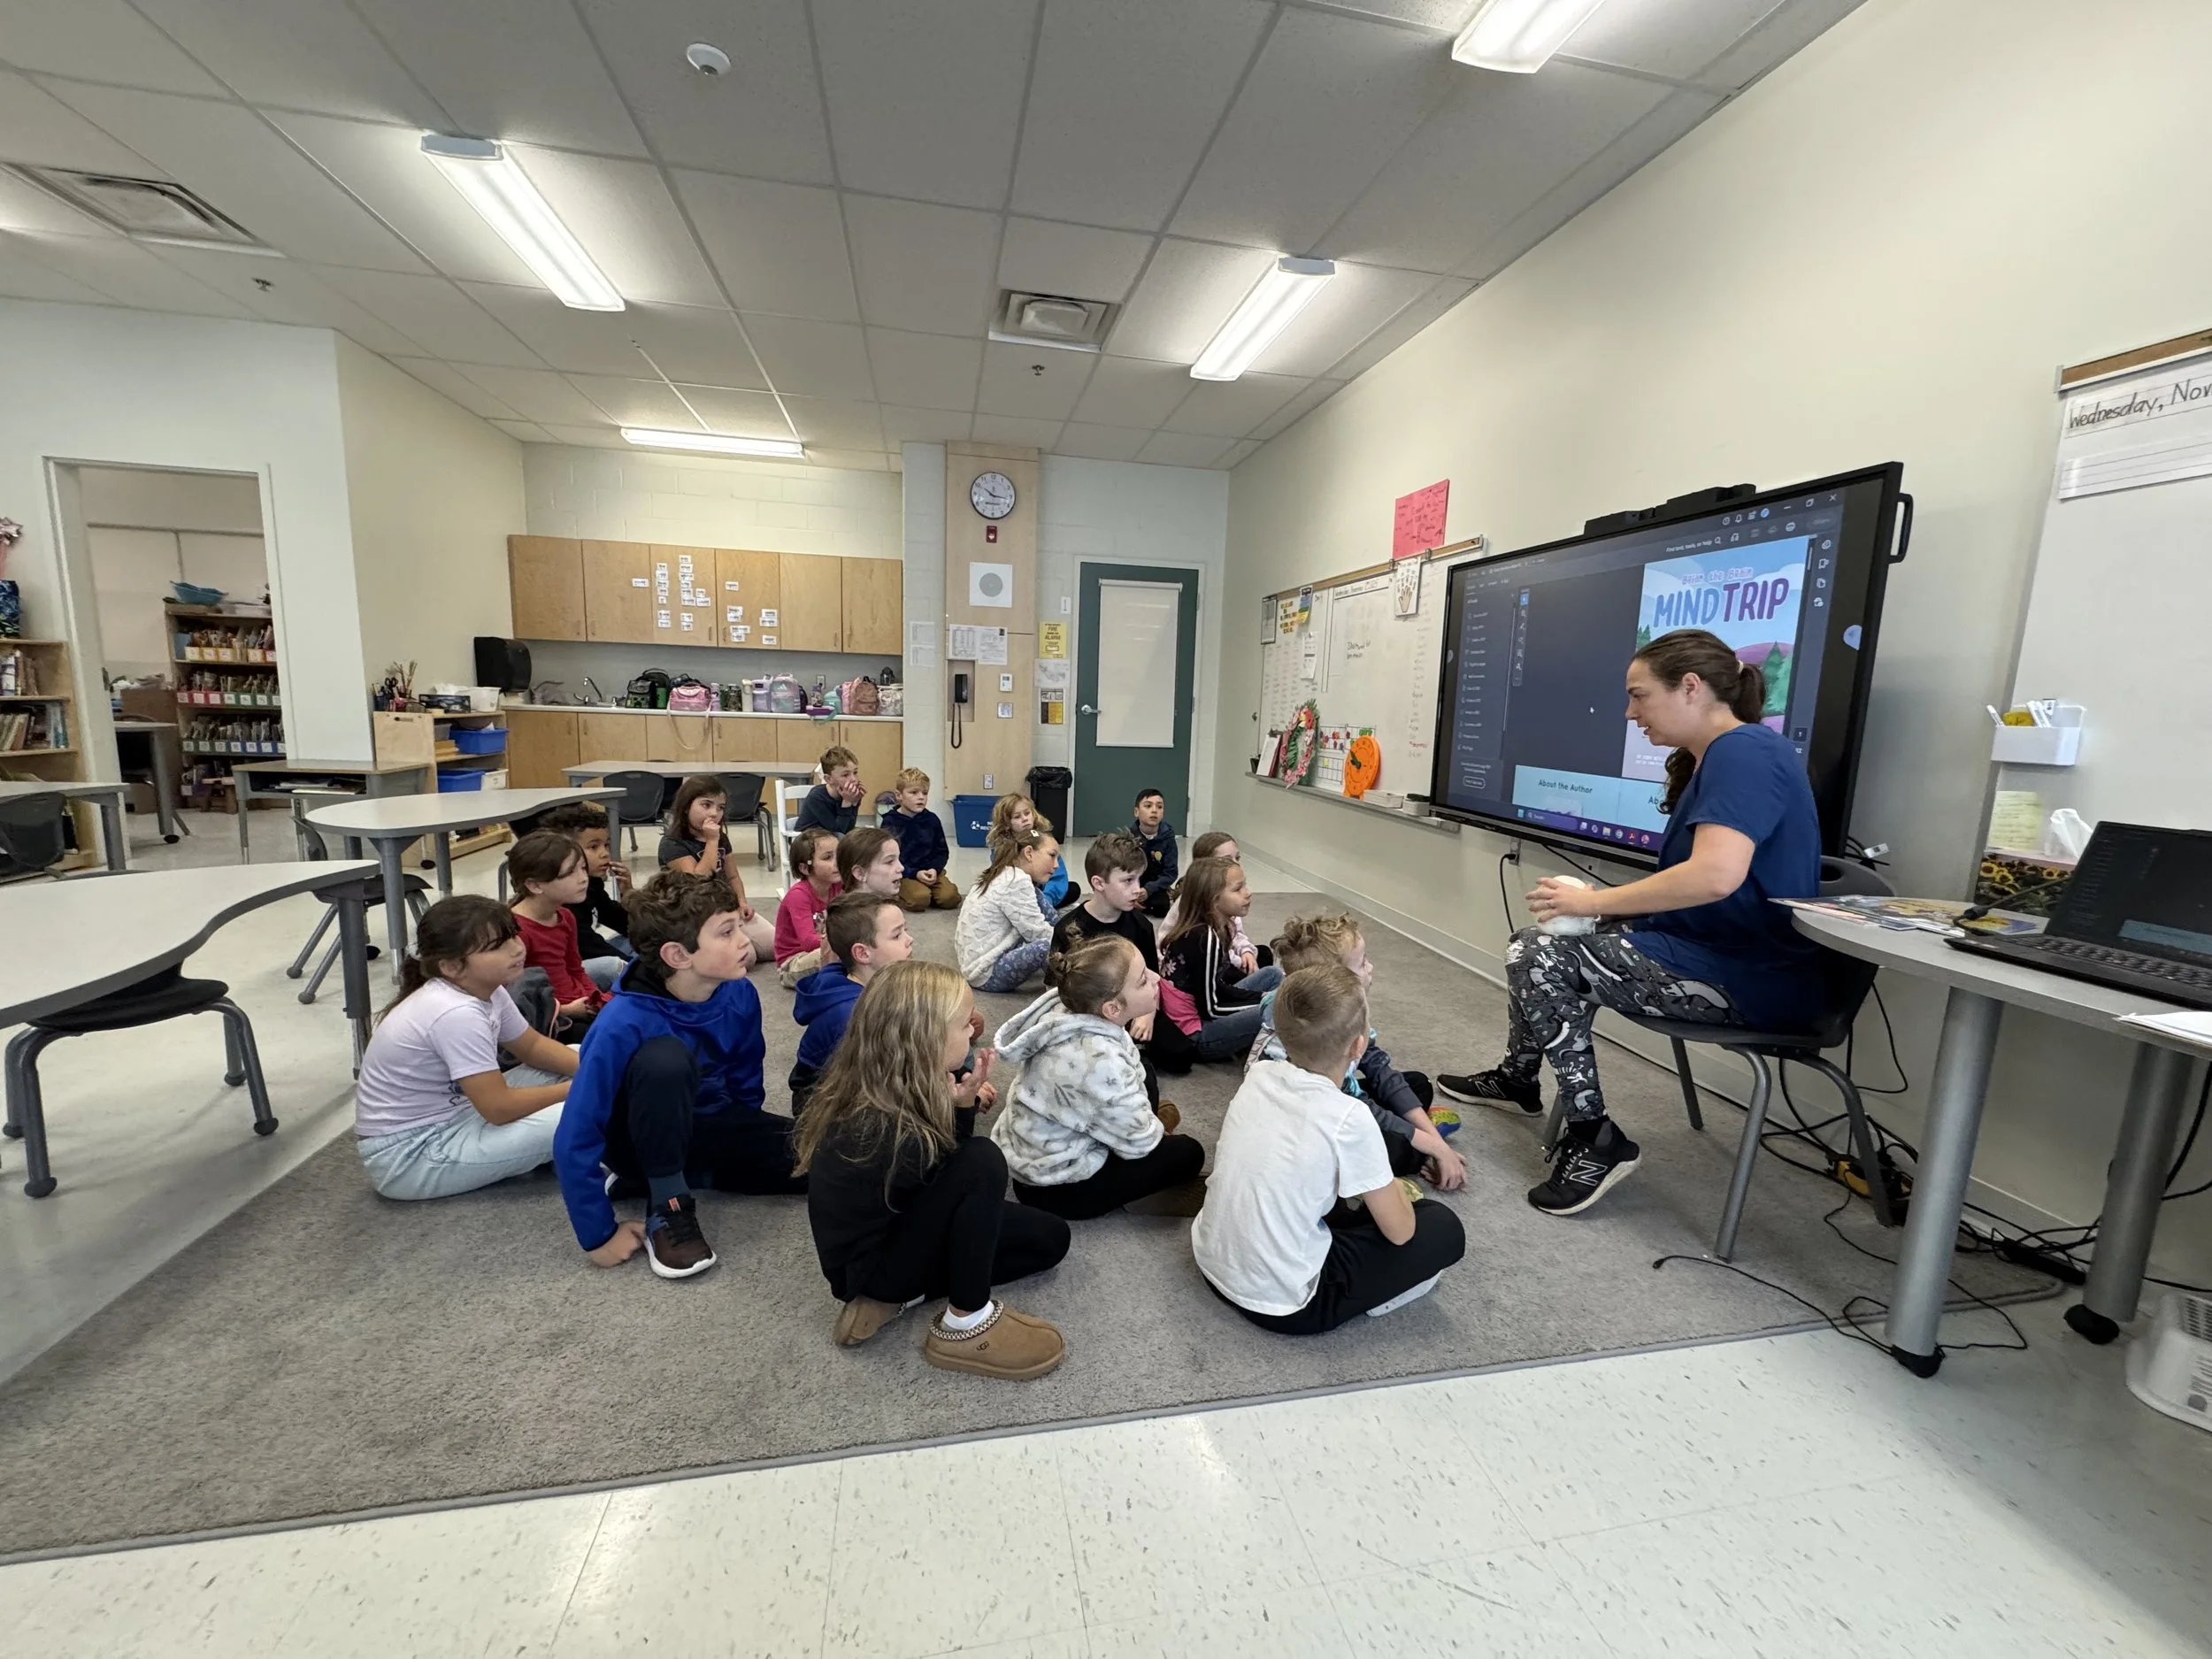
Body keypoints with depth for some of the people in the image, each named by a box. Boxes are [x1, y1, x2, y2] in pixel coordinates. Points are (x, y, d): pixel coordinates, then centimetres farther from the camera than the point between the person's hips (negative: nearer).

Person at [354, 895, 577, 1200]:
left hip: (448, 1116, 9)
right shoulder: (457, 1014, -30)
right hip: (408, 1154, -9)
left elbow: (533, 1047, 11)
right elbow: (500, 1108, -27)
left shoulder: (484, 990, -3)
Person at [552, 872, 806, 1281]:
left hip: (711, 1126, 6)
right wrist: (599, 1235, -23)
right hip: (644, 1139, -5)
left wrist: (747, 1146, 9)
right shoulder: (625, 1023, -31)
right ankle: (667, 1211, -19)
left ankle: (695, 1172, 5)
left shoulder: (739, 994, -15)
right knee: (665, 1059, -37)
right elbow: (574, 1140, -27)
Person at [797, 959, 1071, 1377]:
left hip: (892, 1223, 9)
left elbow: (946, 1157, -1)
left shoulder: (885, 1089, -10)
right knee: (982, 1162, -31)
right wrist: (961, 1106, -21)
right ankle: (968, 1326, -14)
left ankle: (897, 1298, 5)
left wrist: (961, 1104, -17)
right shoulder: (883, 1131, -35)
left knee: (1049, 1238, 3)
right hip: (870, 1265, -9)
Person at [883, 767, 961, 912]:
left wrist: (934, 869, -11)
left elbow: (942, 851, 10)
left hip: (930, 871, 4)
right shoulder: (890, 822, -5)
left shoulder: (932, 820, 6)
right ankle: (896, 897, 1)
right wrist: (915, 873, -17)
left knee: (950, 897, -21)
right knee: (919, 899, -31)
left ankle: (927, 892, 9)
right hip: (903, 874, -4)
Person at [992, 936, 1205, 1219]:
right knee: (1187, 1153, 3)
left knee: (1142, 1067, 14)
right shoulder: (1099, 1061, -37)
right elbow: (1139, 1142, -19)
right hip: (1054, 1185, -8)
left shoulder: (1068, 1008, -14)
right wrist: (1159, 1125, 1)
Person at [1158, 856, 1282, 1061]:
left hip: (1203, 1015, 10)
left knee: (1273, 974, 12)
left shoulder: (1216, 929, 3)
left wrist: (1262, 996, -1)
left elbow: (1220, 985, 9)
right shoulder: (1204, 939, -23)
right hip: (1195, 1036, -10)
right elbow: (1211, 1008, -19)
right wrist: (1264, 998, -11)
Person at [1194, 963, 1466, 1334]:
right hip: (1281, 1303, -6)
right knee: (1444, 1228, 5)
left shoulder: (1258, 1075, -6)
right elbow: (1400, 1232, -10)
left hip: (1211, 1261, 6)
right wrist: (1393, 1187, 13)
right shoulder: (1349, 1118, -22)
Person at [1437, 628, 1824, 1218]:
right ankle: (1517, 1077, 29)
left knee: (1539, 959, -16)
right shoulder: (1715, 757, 15)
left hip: (1751, 979, -10)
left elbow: (1715, 876, -32)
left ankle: (1593, 1138, -5)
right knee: (1534, 942, 11)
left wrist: (1595, 902, -21)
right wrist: (1607, 904, -1)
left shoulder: (1744, 750, -18)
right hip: (1710, 949, 10)